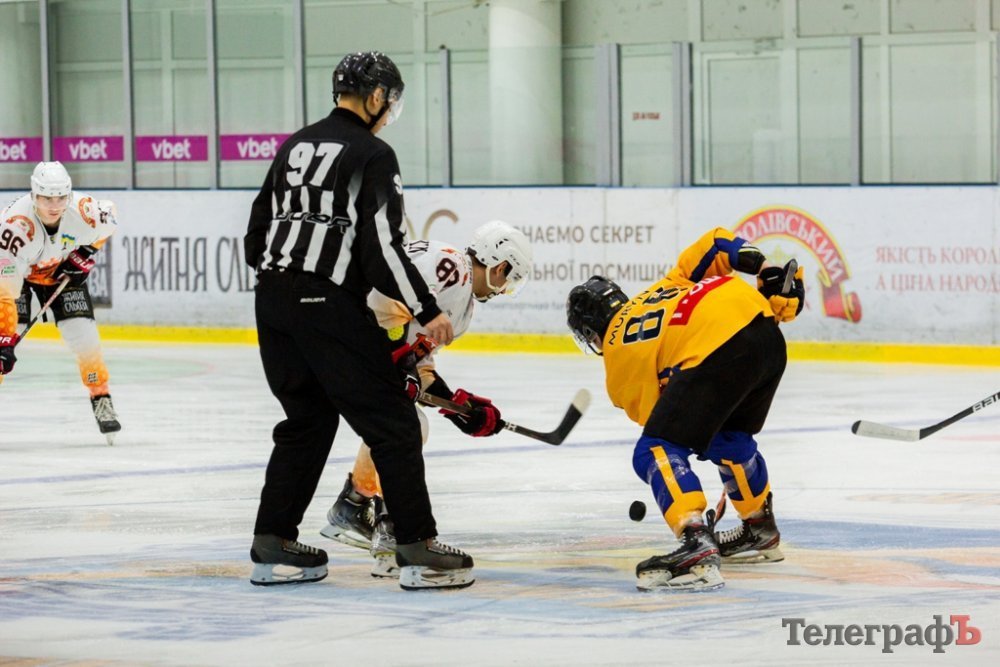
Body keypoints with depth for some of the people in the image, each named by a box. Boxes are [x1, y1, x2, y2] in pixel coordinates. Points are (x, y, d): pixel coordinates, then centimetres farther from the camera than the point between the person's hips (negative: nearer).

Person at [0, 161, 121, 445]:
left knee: (83, 335, -8)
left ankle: (101, 399, 11)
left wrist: (86, 253, -11)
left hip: (62, 269, 3)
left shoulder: (83, 210, -31)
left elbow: (110, 216, -2)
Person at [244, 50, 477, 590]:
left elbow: (257, 236, 19)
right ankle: (417, 549, -4)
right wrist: (427, 312, -11)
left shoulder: (295, 146, 15)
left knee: (308, 419, 19)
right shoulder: (372, 154, -7)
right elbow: (383, 246, -16)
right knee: (392, 421, -1)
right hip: (328, 304, -8)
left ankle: (273, 546, 18)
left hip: (273, 299, 8)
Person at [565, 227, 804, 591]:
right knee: (728, 437, 32)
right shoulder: (661, 288, 35)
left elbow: (653, 415, 20)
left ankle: (698, 548, -23)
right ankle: (761, 531, 48)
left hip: (717, 353, -8)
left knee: (657, 451, -4)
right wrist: (765, 271, 20)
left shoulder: (618, 355, 18)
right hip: (766, 332, 8)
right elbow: (713, 244, 24)